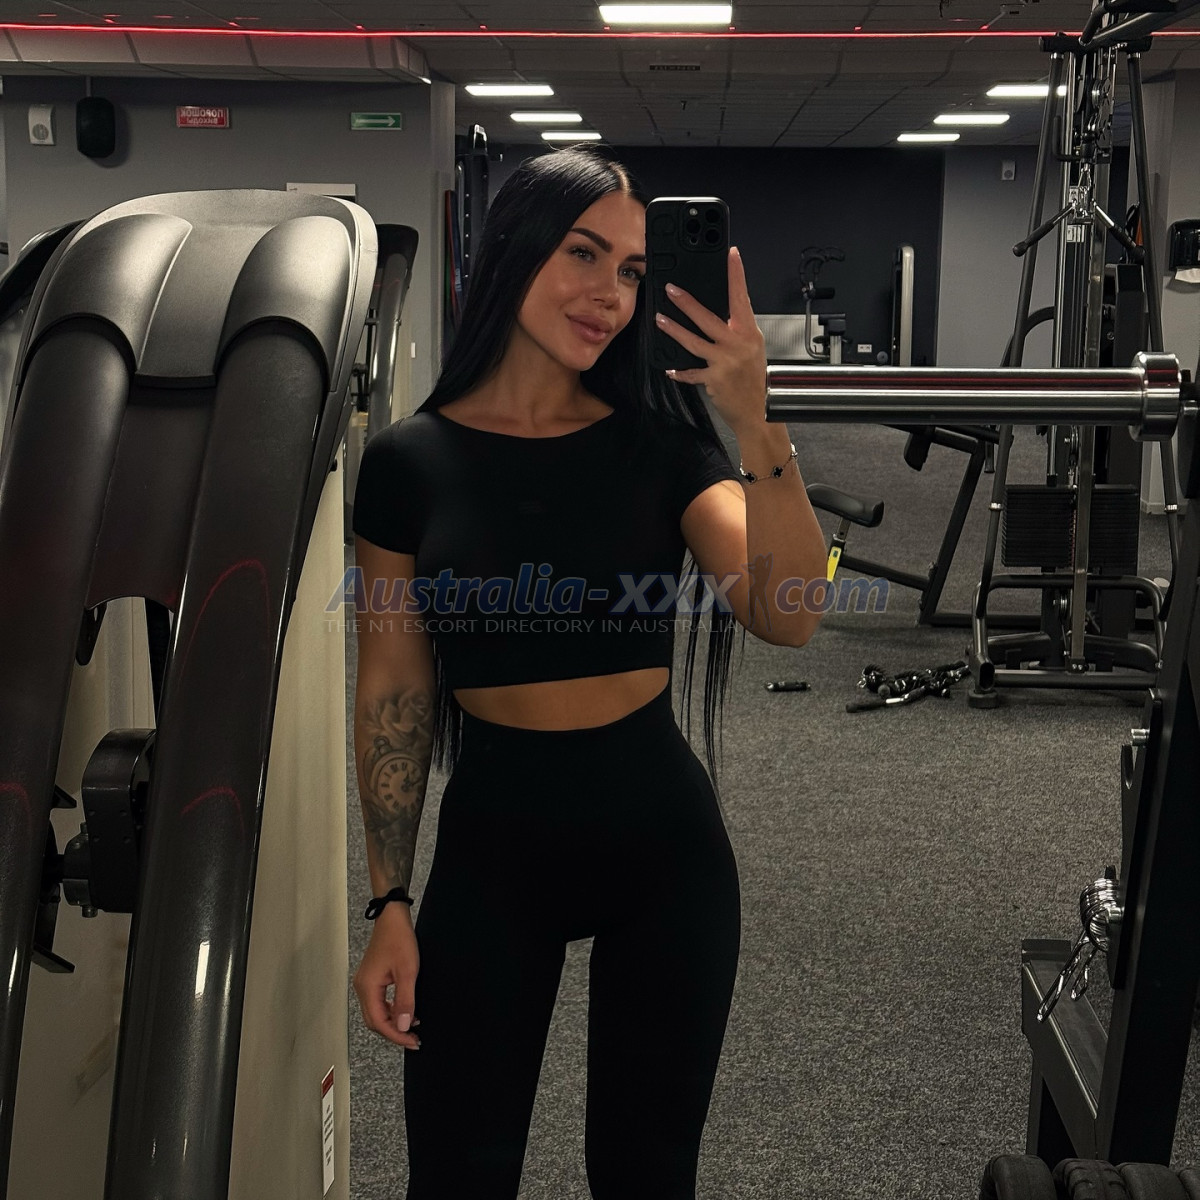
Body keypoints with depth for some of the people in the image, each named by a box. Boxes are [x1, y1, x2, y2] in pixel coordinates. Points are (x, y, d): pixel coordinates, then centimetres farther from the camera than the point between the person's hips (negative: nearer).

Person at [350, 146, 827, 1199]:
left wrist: (754, 426, -28)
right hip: (492, 835, 0)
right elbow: (393, 688, 0)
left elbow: (789, 619, -16)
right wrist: (391, 901, -1)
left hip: (663, 835, 1)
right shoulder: (411, 460, -4)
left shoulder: (662, 439, -4)